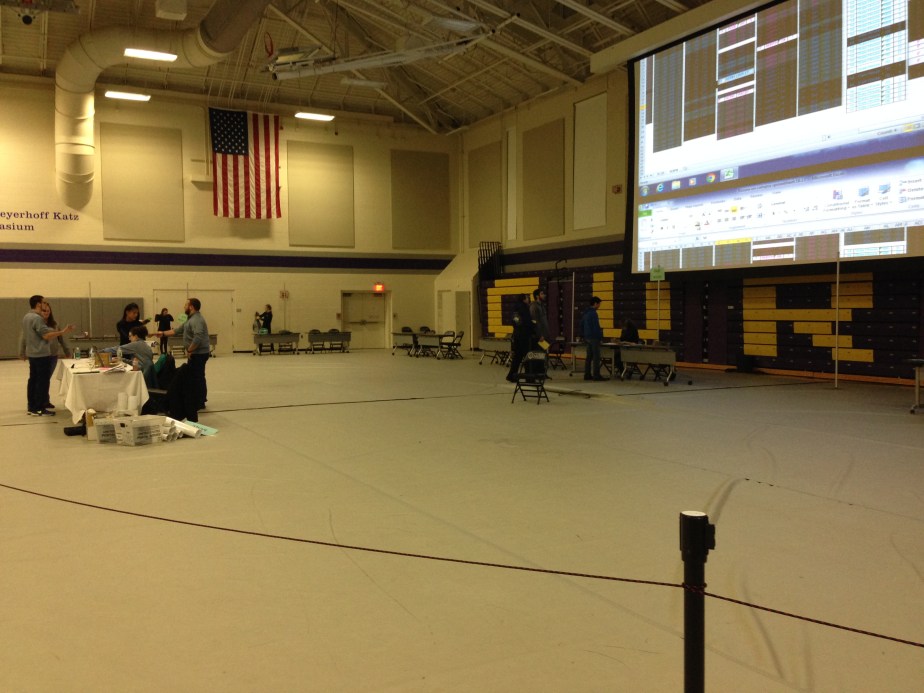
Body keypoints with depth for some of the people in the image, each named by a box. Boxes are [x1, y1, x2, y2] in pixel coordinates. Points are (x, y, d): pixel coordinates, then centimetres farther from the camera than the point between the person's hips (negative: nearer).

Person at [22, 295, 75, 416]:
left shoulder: (27, 317, 12)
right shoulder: (37, 318, -18)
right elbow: (47, 335, -22)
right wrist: (63, 331, -21)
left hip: (32, 353, 10)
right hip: (41, 354, -10)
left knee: (33, 379, 13)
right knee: (43, 381, -5)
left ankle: (31, 407, 17)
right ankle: (39, 409, -3)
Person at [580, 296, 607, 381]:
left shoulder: (585, 313, 14)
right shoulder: (593, 313, -15)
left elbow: (581, 325, 20)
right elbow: (596, 327, -18)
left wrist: (584, 336, 23)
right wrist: (600, 338, -14)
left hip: (587, 338, 9)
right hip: (594, 338, -9)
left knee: (589, 357, 11)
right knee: (596, 357, -7)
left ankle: (587, 375, 12)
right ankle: (596, 375, -7)